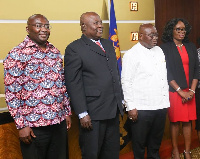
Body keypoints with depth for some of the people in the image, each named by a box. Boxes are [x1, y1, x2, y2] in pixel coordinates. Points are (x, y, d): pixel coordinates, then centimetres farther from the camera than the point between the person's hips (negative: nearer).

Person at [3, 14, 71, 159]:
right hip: (34, 125, -5)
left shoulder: (55, 52, 10)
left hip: (60, 122, 6)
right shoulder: (17, 55, -8)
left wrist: (67, 112, 14)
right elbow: (11, 93, -10)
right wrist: (21, 125, -12)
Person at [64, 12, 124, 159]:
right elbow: (74, 84, -12)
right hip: (93, 113, -7)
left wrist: (121, 99, 16)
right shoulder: (74, 49, -8)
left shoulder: (108, 44, 14)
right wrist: (82, 114, -16)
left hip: (114, 110, 7)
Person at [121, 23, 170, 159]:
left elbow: (164, 76, 16)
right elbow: (126, 82, -11)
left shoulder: (159, 51, 12)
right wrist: (131, 107, -14)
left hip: (161, 106, 6)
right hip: (141, 108, -6)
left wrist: (166, 101, 12)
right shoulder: (131, 55, -8)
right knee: (139, 143, 7)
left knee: (156, 142, 18)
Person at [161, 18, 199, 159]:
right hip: (174, 91, -4)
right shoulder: (166, 48, -2)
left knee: (187, 121, 5)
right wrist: (180, 91, -10)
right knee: (175, 121, 3)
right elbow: (166, 72, -7)